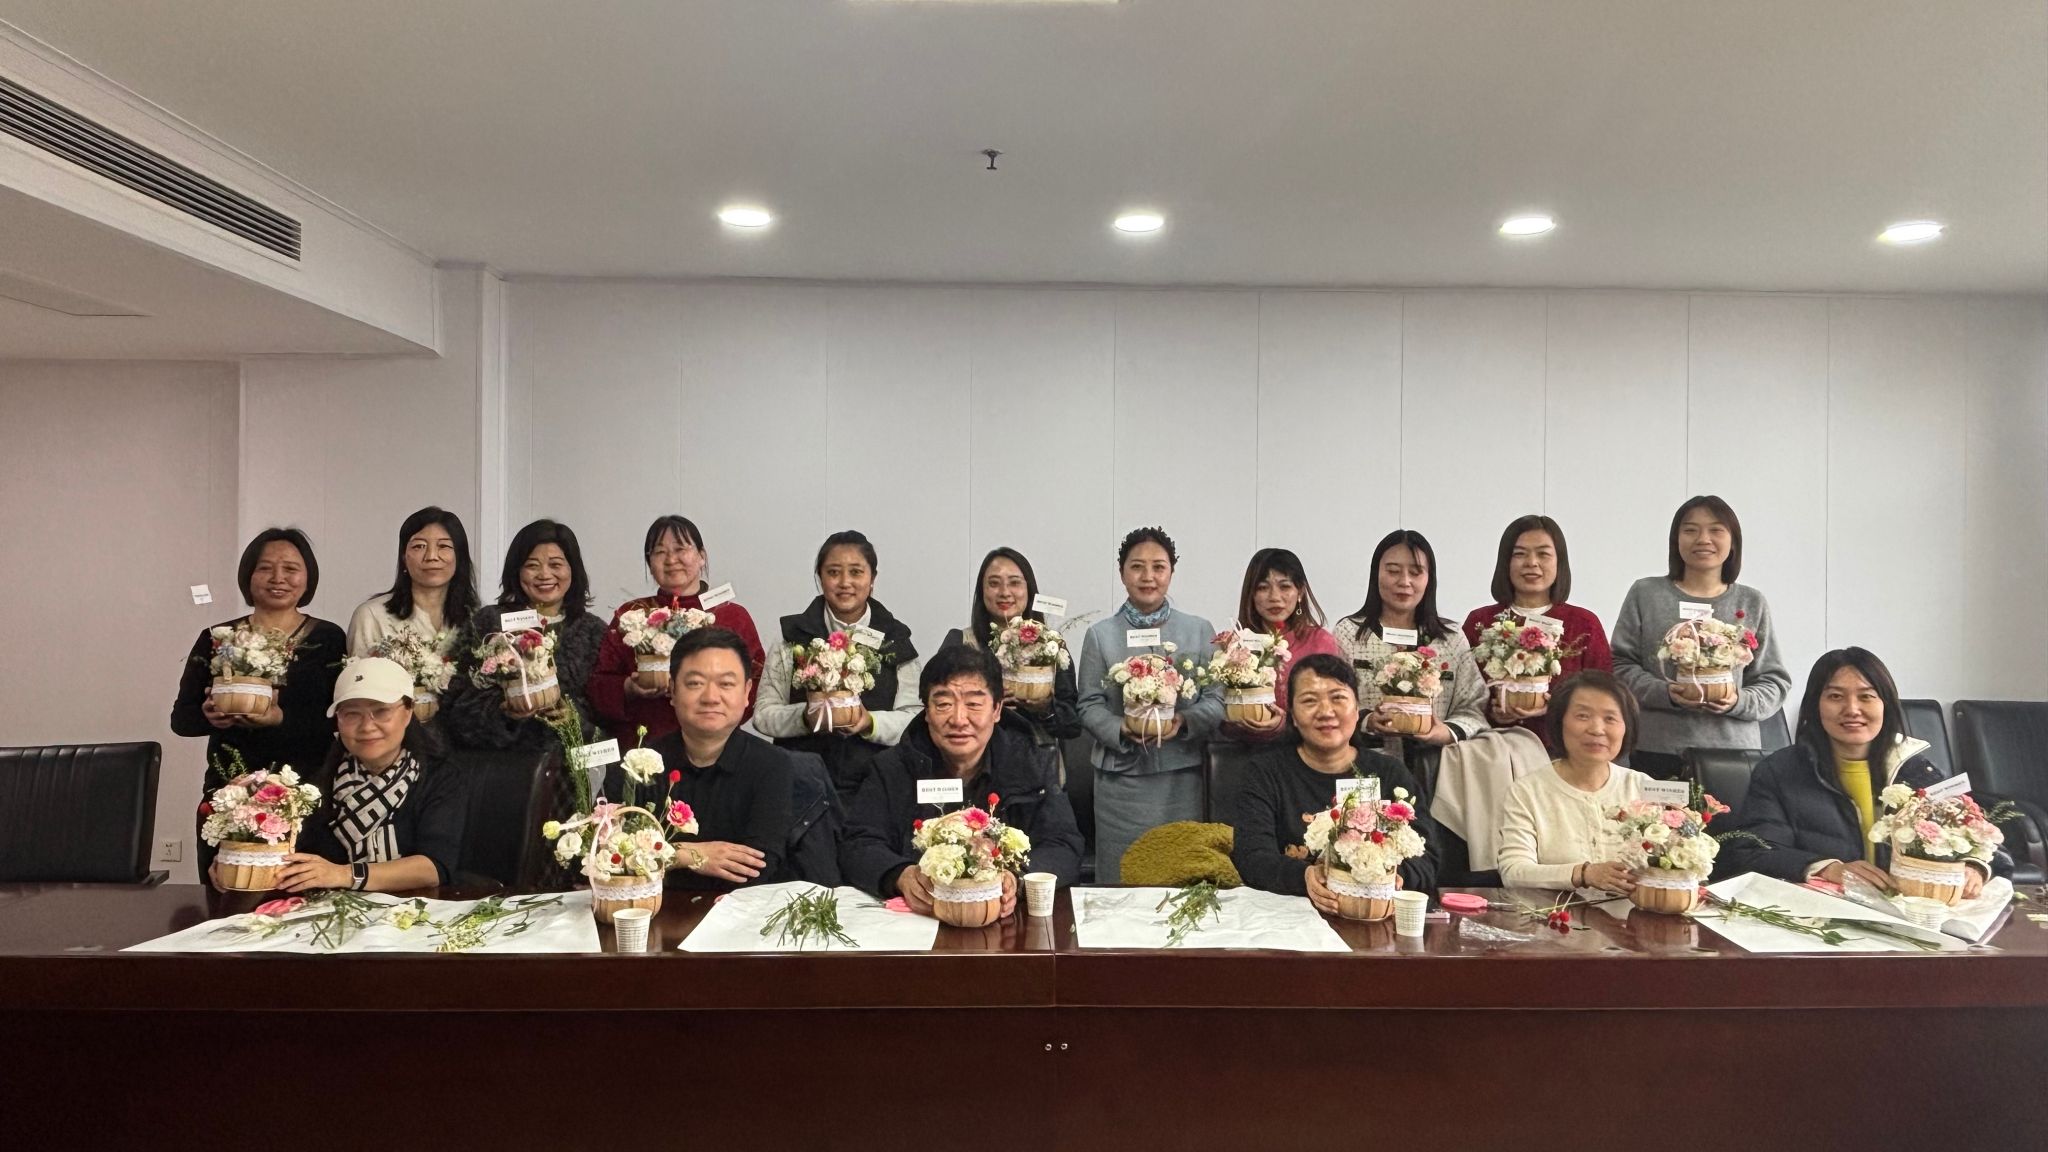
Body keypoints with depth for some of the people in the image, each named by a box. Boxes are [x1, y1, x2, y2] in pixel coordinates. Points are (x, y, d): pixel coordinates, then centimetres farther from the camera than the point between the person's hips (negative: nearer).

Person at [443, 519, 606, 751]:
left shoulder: (594, 631, 10)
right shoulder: (487, 622, 9)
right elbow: (460, 698, 4)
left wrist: (573, 714, -10)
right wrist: (502, 710, -12)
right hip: (493, 755, 0)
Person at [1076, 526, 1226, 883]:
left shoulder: (1199, 630, 7)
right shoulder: (1100, 634, 5)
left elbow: (1216, 700, 5)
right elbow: (1090, 706, 2)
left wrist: (1184, 721, -15)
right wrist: (1123, 730, -16)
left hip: (1182, 777, 1)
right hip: (1121, 779, -1)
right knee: (1119, 883, 4)